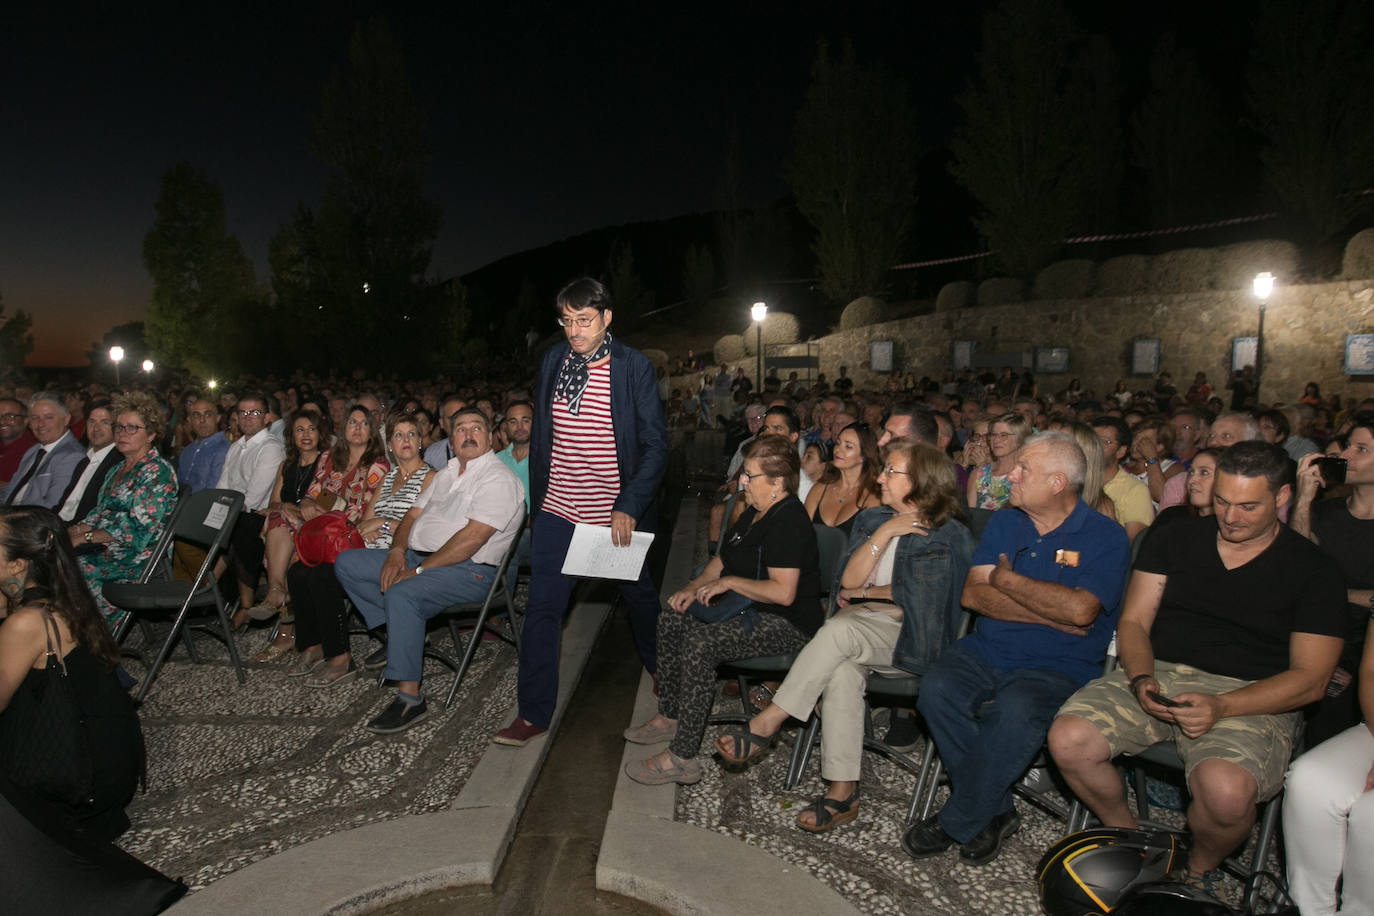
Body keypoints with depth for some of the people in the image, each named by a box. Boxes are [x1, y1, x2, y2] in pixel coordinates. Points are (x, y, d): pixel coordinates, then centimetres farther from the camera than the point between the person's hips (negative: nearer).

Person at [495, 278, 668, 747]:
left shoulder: (634, 367, -11)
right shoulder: (553, 361, 2)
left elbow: (656, 445, -11)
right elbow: (540, 436, 11)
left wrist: (629, 507, -18)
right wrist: (536, 498, 11)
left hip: (617, 514, -2)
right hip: (558, 510, 3)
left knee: (641, 598, 17)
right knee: (541, 610, 1)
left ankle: (661, 672, 45)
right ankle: (534, 713, 13)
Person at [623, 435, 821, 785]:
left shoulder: (789, 522, -21)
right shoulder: (756, 512, 11)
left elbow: (783, 592, -30)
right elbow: (724, 558, 23)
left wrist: (729, 582, -19)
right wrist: (696, 586, 5)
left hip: (788, 625, -11)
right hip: (750, 609, 11)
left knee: (700, 641, -29)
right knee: (671, 619, 5)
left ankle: (682, 759, -22)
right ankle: (669, 718, 14)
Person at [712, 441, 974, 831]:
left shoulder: (947, 536, -2)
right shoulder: (873, 519, 14)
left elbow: (917, 596, -7)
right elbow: (849, 580, 3)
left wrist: (863, 593, 3)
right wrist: (884, 533, -7)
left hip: (914, 638, -4)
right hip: (861, 626, 5)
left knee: (840, 629, -32)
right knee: (842, 669, -31)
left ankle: (766, 725, -27)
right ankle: (842, 791, -26)